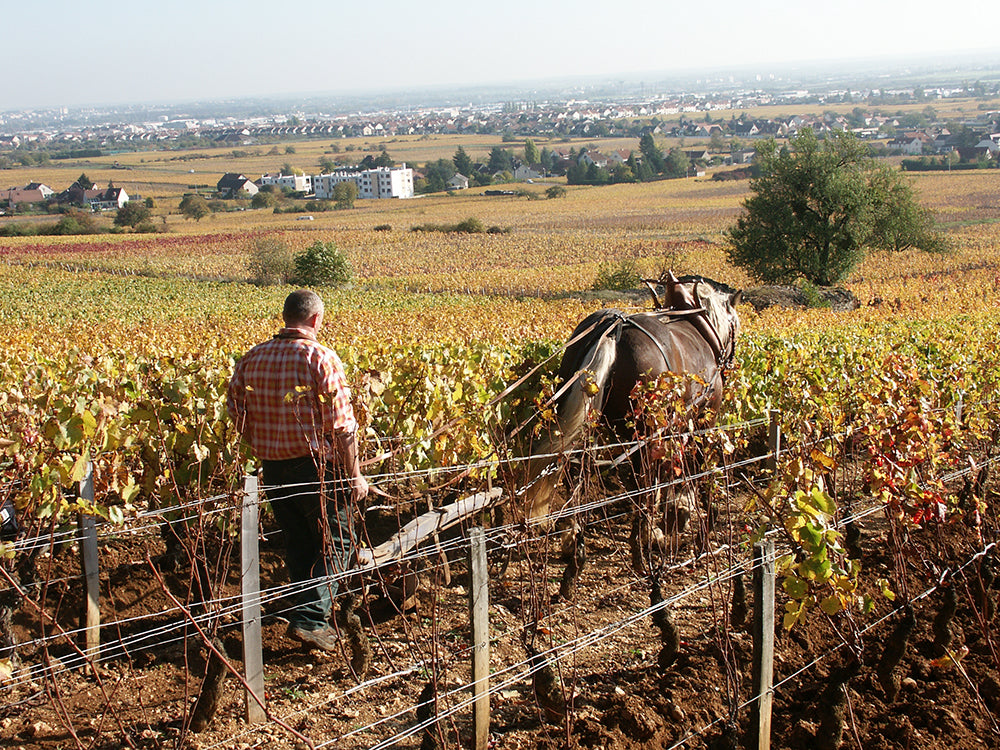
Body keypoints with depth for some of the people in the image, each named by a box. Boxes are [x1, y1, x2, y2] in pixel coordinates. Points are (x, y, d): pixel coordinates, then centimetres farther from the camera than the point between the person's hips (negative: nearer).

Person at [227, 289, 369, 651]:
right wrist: (355, 474, -8)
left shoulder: (252, 358, 4)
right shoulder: (321, 358, -13)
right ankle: (309, 618, -5)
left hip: (272, 468, 6)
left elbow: (235, 410, 9)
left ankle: (310, 618, 25)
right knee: (336, 542, 7)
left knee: (297, 543, 18)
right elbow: (341, 424, -14)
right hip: (316, 465, -6)